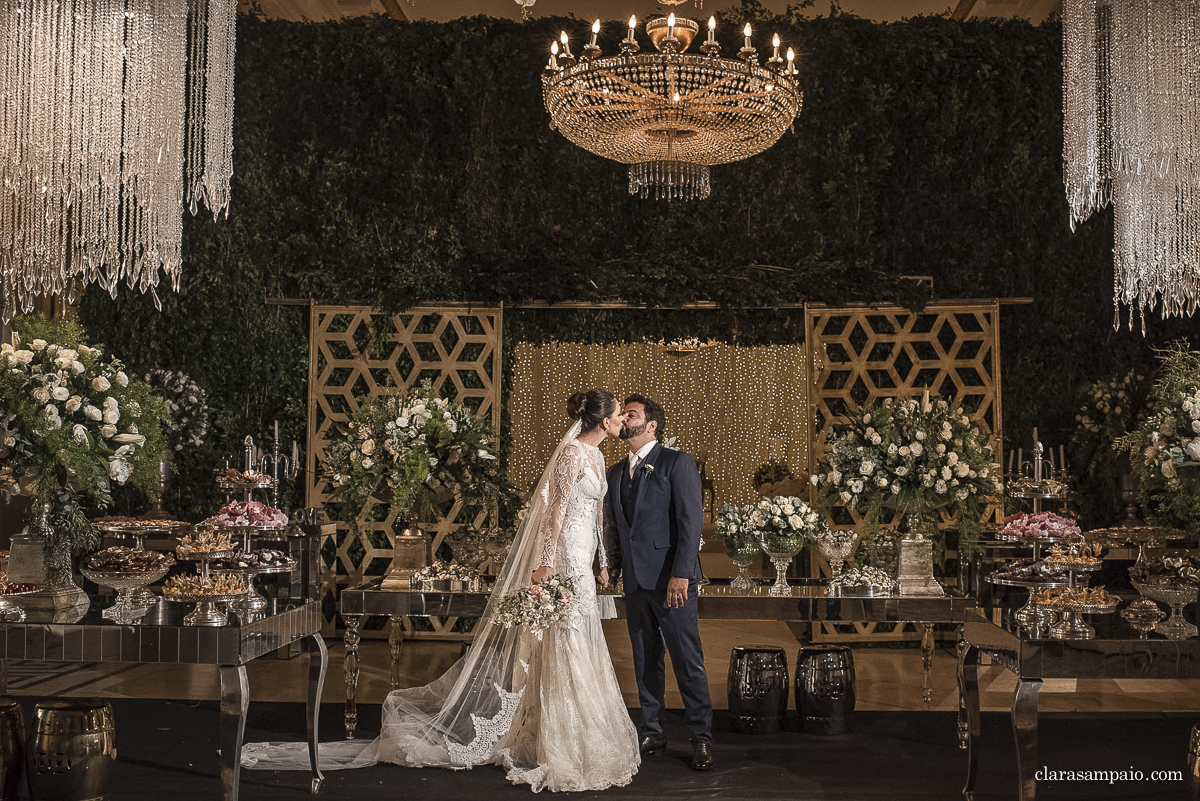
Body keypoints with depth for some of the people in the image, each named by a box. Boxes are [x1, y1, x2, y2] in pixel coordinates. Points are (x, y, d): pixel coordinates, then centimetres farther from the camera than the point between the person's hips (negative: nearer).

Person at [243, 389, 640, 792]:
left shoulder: (595, 455, 14)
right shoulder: (573, 453, -15)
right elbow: (558, 509, -20)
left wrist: (598, 564, 23)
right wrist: (547, 563, -24)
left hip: (580, 563, 9)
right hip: (562, 557, -9)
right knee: (560, 650, -6)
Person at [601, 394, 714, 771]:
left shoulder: (677, 463, -4)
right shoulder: (616, 472, 16)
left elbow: (691, 520, -11)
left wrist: (681, 574, -18)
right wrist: (610, 563, 4)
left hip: (671, 578, -6)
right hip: (635, 580, 6)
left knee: (688, 660, -3)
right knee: (645, 660, 12)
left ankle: (702, 736, 6)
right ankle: (652, 732, 21)